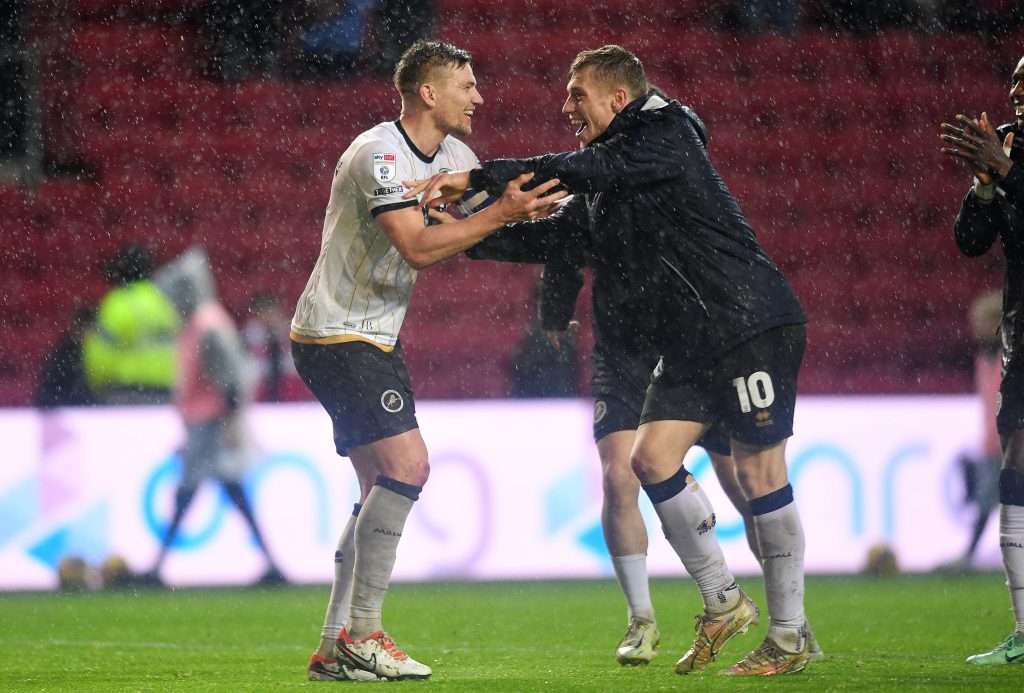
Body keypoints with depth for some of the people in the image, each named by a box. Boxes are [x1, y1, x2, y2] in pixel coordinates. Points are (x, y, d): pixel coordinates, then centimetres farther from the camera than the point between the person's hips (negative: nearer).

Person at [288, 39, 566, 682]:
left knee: (383, 489, 8)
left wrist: (538, 208, -3)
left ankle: (335, 647, 10)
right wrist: (502, 213, -28)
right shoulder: (379, 155, -19)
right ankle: (363, 635, -16)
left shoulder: (453, 155, 9)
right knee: (407, 464, -19)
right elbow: (417, 246, -29)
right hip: (337, 335, -10)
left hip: (376, 339, 10)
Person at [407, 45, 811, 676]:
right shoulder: (613, 173, 16)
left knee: (758, 472, -6)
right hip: (692, 342, 9)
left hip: (752, 323, -9)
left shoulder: (665, 136, -12)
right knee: (652, 457, -2)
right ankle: (723, 604, 10)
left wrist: (479, 179, -25)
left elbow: (584, 172, -25)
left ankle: (791, 635, 2)